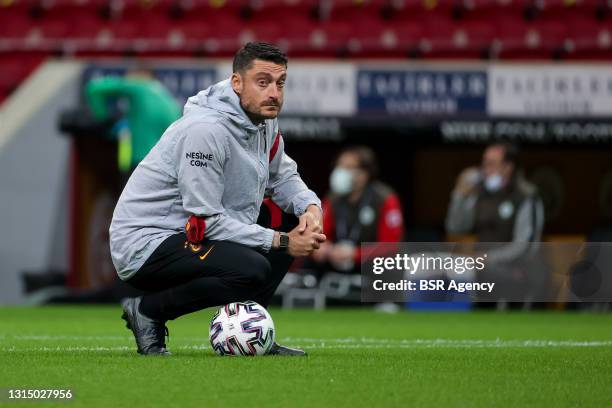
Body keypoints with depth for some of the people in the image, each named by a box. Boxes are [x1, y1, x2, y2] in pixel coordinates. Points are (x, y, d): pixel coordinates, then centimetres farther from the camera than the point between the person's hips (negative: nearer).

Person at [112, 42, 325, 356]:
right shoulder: (206, 129, -24)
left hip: (186, 235, 10)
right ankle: (148, 310, -11)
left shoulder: (264, 120, 4)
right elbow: (207, 221, -24)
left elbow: (283, 177, 18)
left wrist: (311, 206, -6)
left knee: (288, 241, 5)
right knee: (252, 269, -29)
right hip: (143, 245, -10)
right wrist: (281, 242, -22)